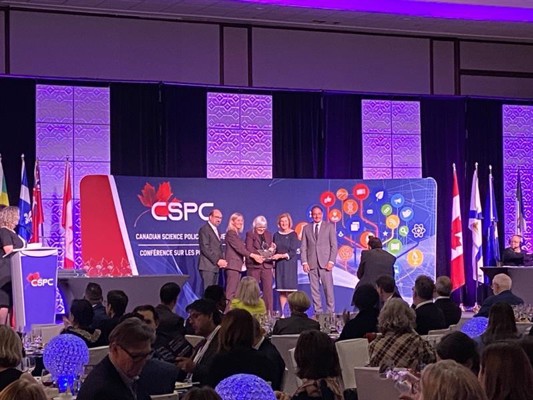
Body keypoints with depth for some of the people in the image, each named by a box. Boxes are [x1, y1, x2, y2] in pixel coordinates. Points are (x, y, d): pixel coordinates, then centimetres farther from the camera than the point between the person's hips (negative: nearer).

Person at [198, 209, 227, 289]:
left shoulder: (216, 231, 21)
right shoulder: (204, 230, -7)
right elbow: (205, 248, -15)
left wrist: (222, 260, 6)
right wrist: (217, 261, -16)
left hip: (216, 266, 8)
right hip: (207, 266, -8)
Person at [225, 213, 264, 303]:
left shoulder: (236, 233, 21)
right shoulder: (231, 233, -7)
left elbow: (242, 248, 17)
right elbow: (238, 247, -16)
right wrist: (253, 255, -20)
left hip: (237, 265, 10)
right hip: (233, 264, -10)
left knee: (235, 292, 6)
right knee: (231, 292, -13)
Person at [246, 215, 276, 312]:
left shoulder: (268, 234, 17)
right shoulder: (250, 234, 2)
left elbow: (271, 248, 17)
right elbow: (249, 249, -9)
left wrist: (272, 249, -7)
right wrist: (260, 254, -23)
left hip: (266, 265, 4)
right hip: (254, 265, -4)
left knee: (268, 289, -1)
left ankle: (269, 312, 0)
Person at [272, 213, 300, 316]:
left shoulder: (293, 235, -2)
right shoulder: (276, 235, 12)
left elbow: (293, 251, -9)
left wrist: (281, 255, -21)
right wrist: (272, 254, -3)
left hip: (290, 263, -4)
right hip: (279, 264, 4)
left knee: (290, 288, -10)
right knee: (281, 289, 1)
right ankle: (282, 312, 2)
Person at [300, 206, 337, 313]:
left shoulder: (329, 226, 7)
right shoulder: (306, 228, 12)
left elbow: (334, 245, 3)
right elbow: (303, 247, 10)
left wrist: (331, 261, -7)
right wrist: (304, 262, -2)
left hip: (325, 263, -2)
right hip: (311, 263, 2)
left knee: (328, 288, -5)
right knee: (314, 289, 1)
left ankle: (331, 311, -1)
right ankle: (317, 312, 4)